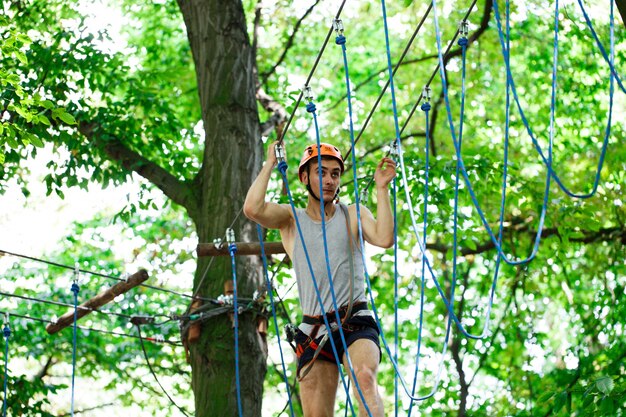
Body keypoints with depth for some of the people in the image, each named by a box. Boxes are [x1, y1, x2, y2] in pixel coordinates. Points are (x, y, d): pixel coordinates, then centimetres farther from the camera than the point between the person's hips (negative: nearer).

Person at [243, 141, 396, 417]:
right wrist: (270, 164, 0)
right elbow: (252, 209, -10)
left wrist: (381, 188, -9)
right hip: (314, 331, 2)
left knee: (365, 376, -32)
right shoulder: (290, 219, 10)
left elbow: (385, 239, -9)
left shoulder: (353, 215, 10)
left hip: (356, 324, -2)